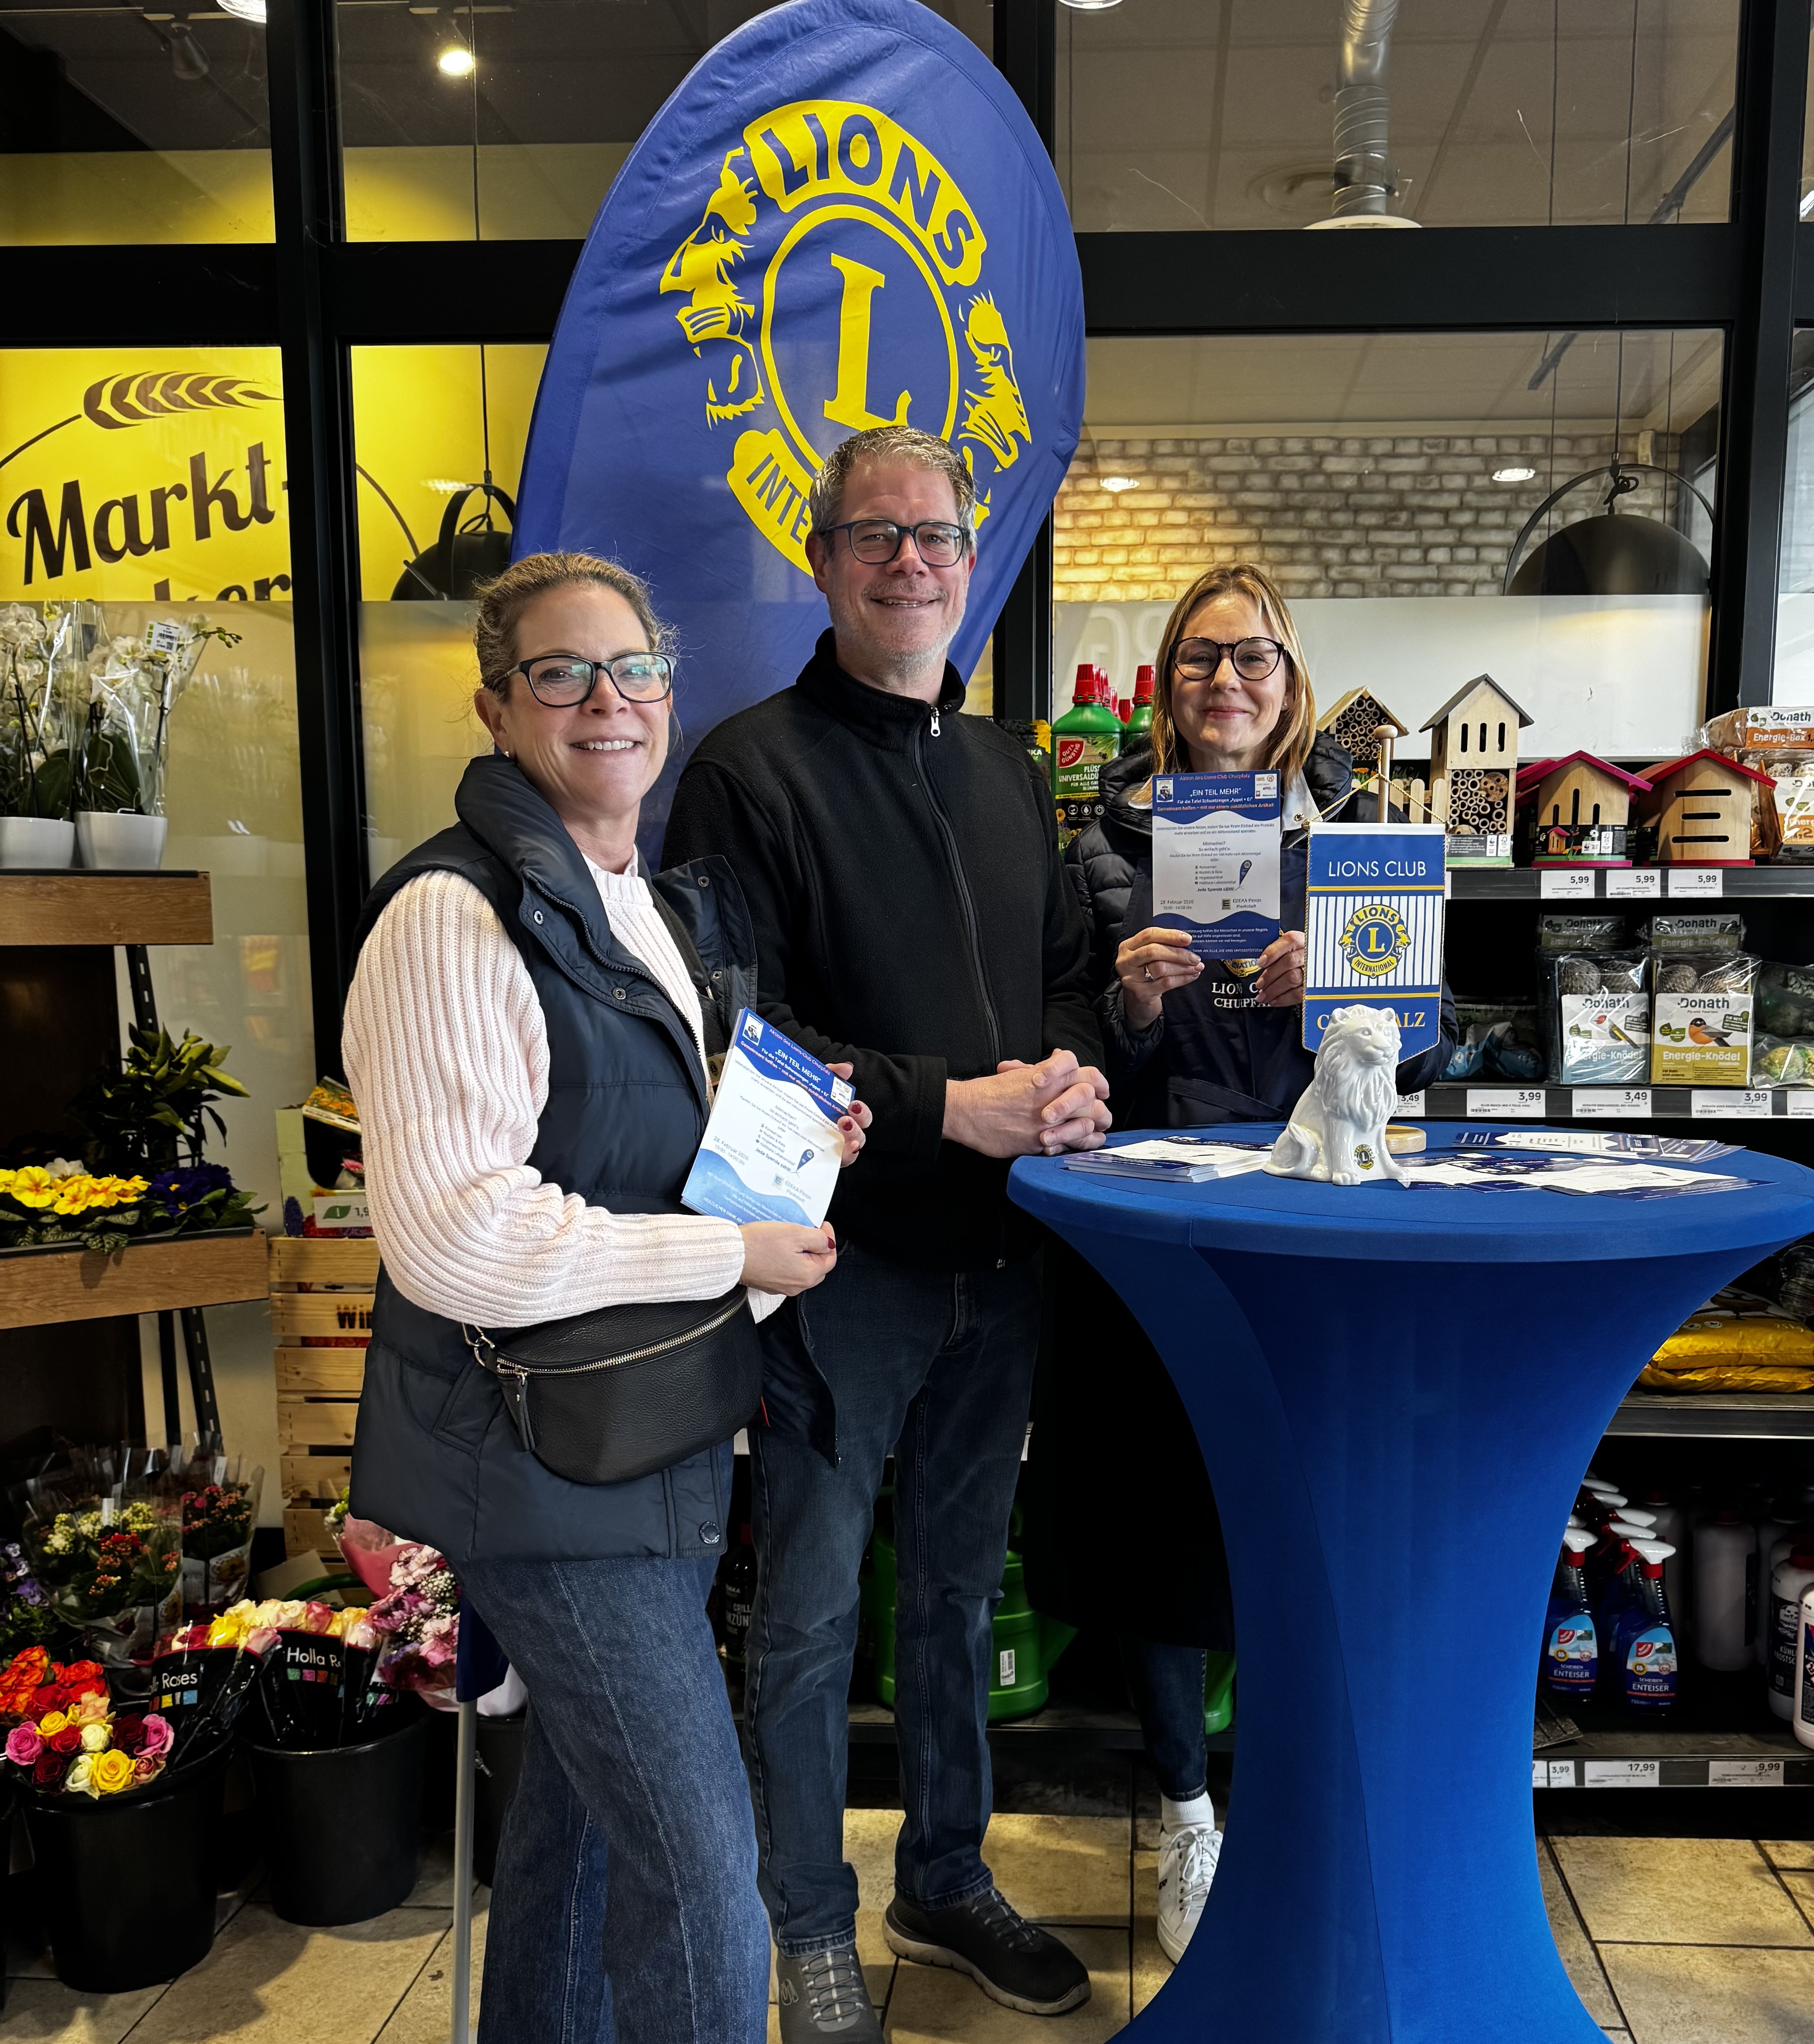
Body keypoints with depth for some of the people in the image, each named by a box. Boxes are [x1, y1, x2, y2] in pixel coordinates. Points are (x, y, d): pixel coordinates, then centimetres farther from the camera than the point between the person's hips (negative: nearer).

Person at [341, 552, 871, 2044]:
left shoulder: (670, 903, 10)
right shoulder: (457, 918, -19)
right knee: (702, 1871, -3)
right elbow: (452, 1238, -26)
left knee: (589, 1794, 24)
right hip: (543, 1457, -9)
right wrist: (735, 1253, -20)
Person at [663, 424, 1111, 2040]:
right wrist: (944, 1106, -22)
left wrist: (1073, 1074, -6)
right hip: (843, 1254, -6)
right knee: (814, 1612, 8)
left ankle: (948, 1881, 40)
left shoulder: (1010, 775, 13)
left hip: (999, 1252, 6)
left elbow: (1069, 974, 17)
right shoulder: (751, 770, -9)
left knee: (961, 1586, 20)